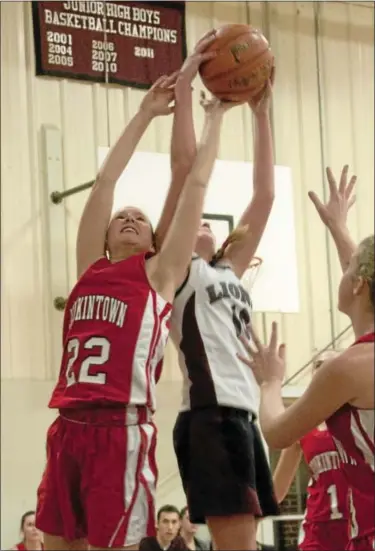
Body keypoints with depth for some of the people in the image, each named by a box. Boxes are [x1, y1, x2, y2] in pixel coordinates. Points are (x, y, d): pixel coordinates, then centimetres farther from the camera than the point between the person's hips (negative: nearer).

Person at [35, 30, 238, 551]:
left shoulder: (159, 274, 7)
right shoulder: (91, 268, 18)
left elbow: (196, 180, 8)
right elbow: (106, 178, 19)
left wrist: (216, 108, 16)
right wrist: (146, 112, 25)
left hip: (122, 430, -5)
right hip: (68, 428, 5)